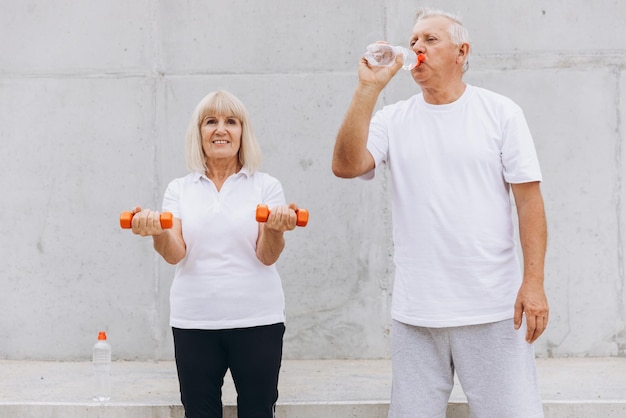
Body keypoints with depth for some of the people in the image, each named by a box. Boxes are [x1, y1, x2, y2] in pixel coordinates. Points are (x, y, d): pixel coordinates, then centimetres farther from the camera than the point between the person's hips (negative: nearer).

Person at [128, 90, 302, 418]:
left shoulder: (266, 186, 4)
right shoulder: (180, 190, 8)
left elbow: (267, 256, -5)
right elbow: (175, 254, -4)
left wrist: (275, 229, -27)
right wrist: (158, 233, -26)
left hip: (256, 320, -1)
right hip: (194, 321, 1)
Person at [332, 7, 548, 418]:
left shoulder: (500, 112, 2)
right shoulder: (393, 119, 7)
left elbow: (529, 199, -2)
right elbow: (346, 166, -9)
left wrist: (534, 281, -10)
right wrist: (368, 89, -12)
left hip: (493, 309, -2)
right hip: (415, 312, 2)